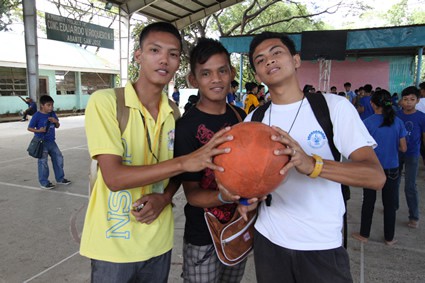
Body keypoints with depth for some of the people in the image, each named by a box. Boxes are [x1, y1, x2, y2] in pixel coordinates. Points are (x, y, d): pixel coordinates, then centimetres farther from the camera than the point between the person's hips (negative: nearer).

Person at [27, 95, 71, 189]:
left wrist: (56, 121, -9)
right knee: (43, 162, 0)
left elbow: (57, 126, 13)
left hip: (51, 142, 7)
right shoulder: (37, 116, -12)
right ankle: (44, 183, 11)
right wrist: (39, 130, -25)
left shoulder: (52, 114, 5)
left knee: (58, 158, 12)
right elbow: (29, 128, -8)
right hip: (42, 143, -7)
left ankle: (60, 178, 26)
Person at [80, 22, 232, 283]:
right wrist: (184, 161, -29)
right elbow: (114, 177, -23)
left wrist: (165, 197, -11)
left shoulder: (173, 113, 1)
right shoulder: (105, 101, -15)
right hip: (113, 244, -4)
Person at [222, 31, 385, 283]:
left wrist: (312, 164, -33)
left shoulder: (335, 106, -9)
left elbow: (376, 176, -17)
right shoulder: (253, 120, 2)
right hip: (268, 241, 3)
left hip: (323, 246, -3)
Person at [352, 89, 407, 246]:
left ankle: (364, 235, 24)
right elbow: (403, 148, 0)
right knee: (389, 204, 13)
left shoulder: (368, 123, -13)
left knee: (368, 202, 11)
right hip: (392, 169, 2)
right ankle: (389, 238, 27)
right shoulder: (398, 122, -4)